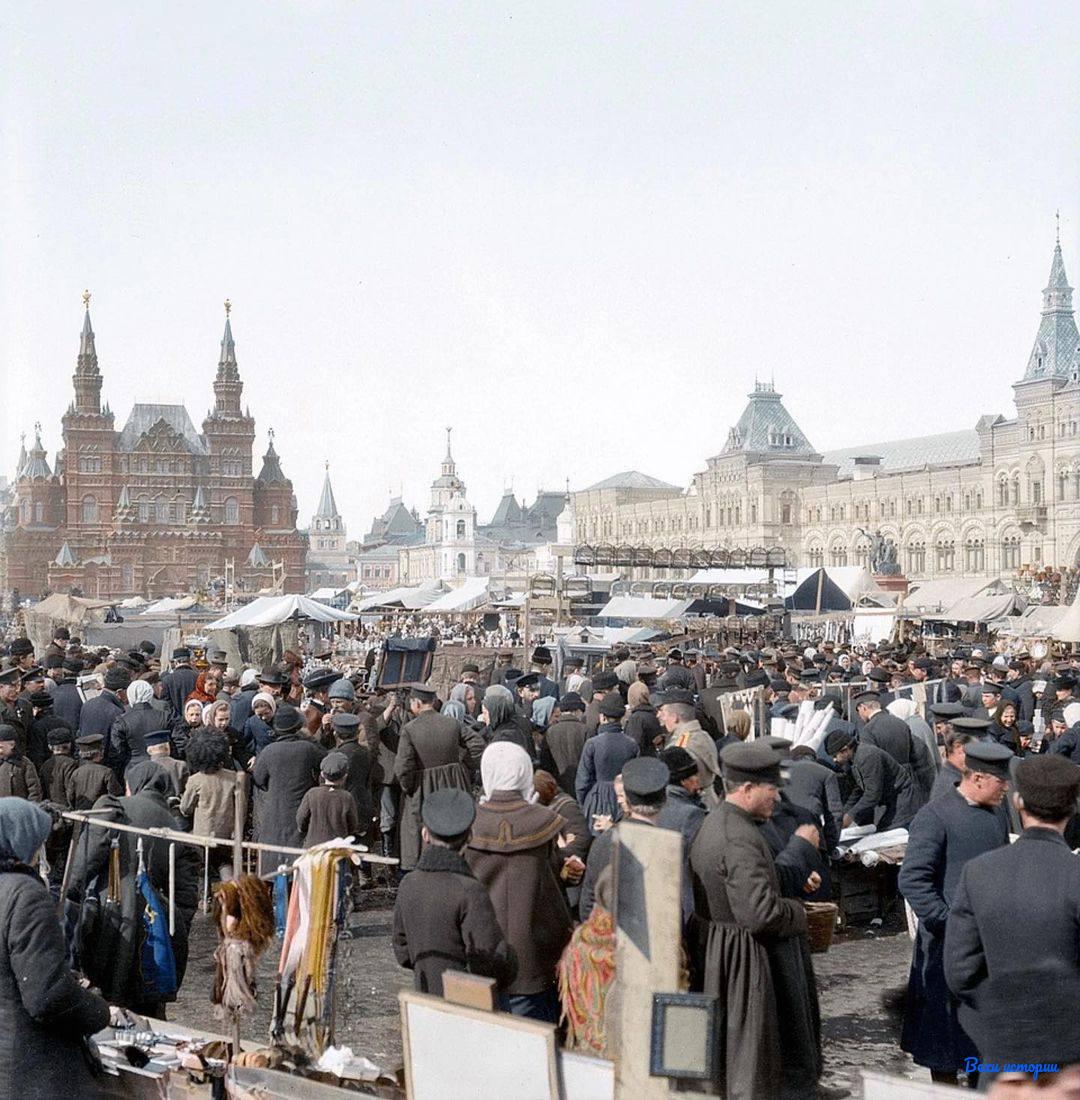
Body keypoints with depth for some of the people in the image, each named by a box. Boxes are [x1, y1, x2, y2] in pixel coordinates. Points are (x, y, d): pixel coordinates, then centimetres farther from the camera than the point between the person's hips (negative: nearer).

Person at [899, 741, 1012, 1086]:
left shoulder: (998, 816, 8)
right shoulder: (935, 816, -13)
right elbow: (912, 880, -16)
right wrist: (949, 923, -18)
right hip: (947, 941, -6)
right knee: (946, 1022, 5)